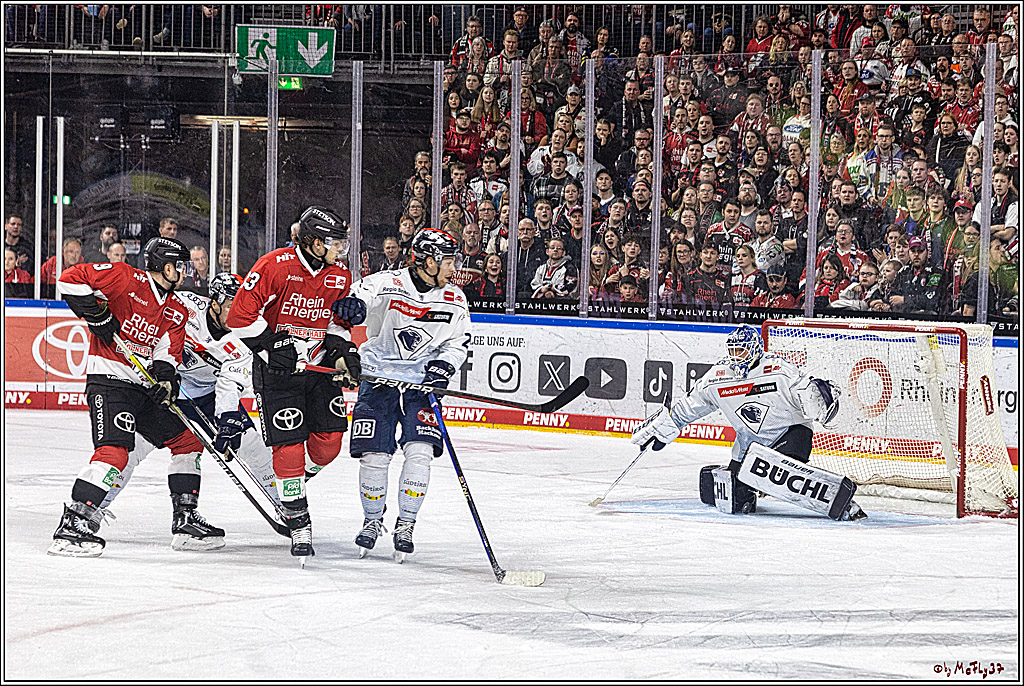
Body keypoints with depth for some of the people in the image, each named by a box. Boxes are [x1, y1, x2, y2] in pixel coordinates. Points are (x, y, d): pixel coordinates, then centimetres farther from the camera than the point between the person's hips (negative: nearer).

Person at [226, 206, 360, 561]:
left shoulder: (340, 276, 1)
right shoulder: (274, 266, -17)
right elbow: (240, 316, -15)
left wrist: (344, 352, 0)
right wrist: (273, 346, -20)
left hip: (319, 366, 6)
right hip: (277, 369, -5)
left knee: (328, 442, 1)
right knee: (289, 445, -9)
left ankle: (294, 482, 33)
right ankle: (299, 525, 1)